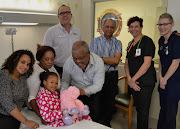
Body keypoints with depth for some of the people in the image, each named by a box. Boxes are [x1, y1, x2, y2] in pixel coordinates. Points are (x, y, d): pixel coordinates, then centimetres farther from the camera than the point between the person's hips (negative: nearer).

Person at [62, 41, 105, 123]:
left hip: (92, 92, 0)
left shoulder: (98, 62, -18)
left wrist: (83, 91, -32)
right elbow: (65, 82, 2)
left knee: (95, 112, -21)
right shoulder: (68, 63, -13)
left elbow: (98, 86, -16)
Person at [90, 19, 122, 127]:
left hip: (112, 76, 1)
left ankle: (107, 124, 30)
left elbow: (116, 60, -9)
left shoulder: (117, 43, 5)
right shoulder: (95, 41, 5)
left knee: (109, 102, 10)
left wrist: (100, 58, -8)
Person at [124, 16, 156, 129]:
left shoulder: (147, 41, -7)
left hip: (145, 82, -6)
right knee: (138, 109, 16)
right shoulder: (131, 44, 15)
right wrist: (129, 79, -3)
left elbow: (147, 63, -16)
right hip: (133, 82, 6)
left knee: (143, 112, 1)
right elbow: (127, 63, 13)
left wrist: (133, 79, -12)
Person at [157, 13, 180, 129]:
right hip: (163, 80, 7)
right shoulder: (161, 40, 9)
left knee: (170, 112, 4)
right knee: (163, 109, 20)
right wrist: (160, 76, 1)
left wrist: (165, 79, -8)